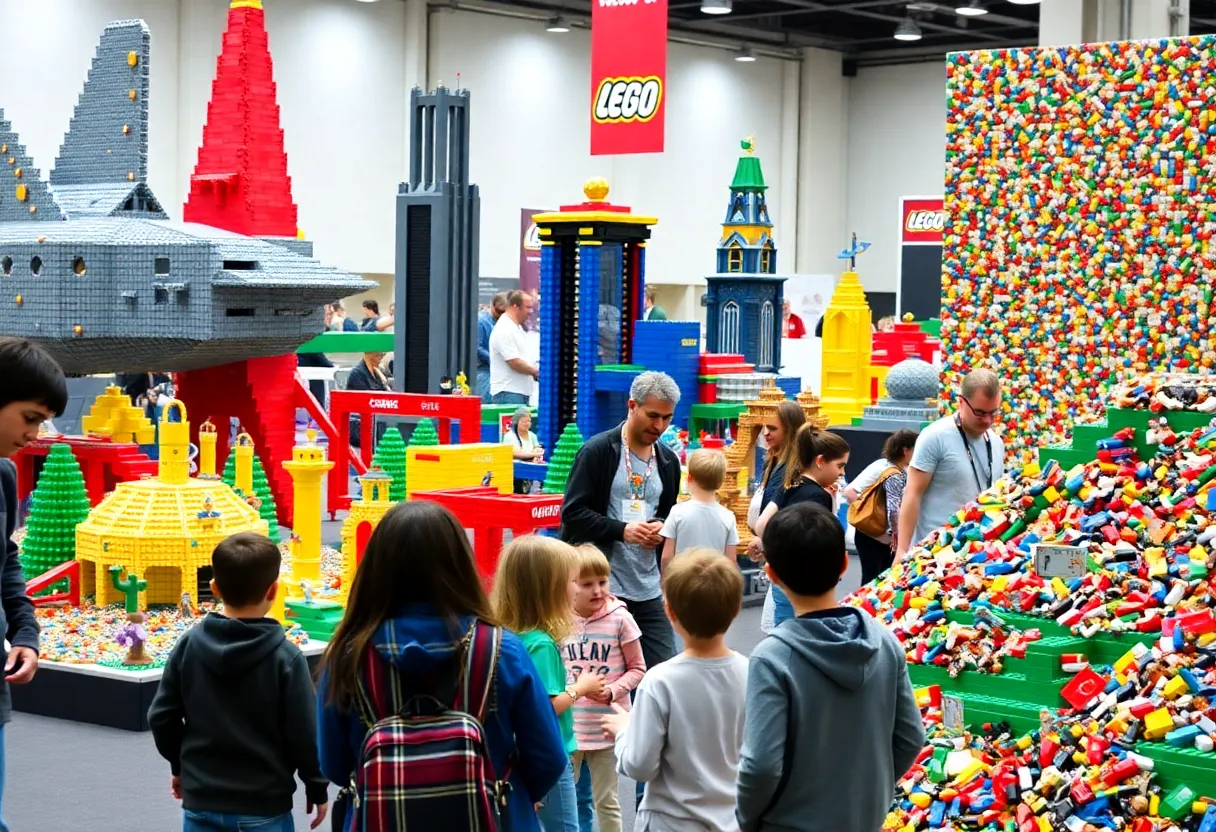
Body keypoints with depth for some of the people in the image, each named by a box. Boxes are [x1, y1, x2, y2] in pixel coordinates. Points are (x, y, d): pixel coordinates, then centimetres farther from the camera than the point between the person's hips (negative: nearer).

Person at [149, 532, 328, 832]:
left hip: (202, 803, 3)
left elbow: (161, 716, 3)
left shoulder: (189, 645, -3)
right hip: (264, 807, -3)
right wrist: (318, 787, 6)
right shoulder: (285, 657, -12)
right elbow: (304, 731, -9)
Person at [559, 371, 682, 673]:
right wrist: (622, 530, -21)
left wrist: (661, 527, 1)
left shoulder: (668, 461, 13)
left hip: (648, 589, 5)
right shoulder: (597, 451, -6)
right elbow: (573, 514, -9)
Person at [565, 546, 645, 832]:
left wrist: (613, 691, -19)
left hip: (607, 726, -2)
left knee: (606, 801, 11)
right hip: (567, 725, 2)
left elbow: (637, 668, -4)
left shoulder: (619, 619, -10)